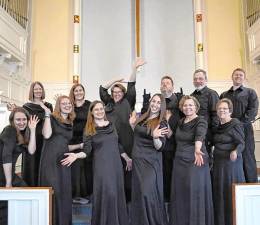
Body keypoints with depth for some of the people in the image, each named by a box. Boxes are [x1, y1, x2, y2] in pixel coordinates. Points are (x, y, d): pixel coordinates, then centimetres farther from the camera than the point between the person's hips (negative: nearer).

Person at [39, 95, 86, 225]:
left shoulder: (70, 124, 19)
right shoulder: (52, 118, 2)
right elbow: (46, 135, -17)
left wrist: (80, 145, 19)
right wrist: (47, 114, -13)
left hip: (64, 162, 6)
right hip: (50, 160, -6)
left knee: (64, 193, 6)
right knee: (52, 193, -5)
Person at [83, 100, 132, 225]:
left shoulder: (111, 125, 8)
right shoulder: (89, 130, -3)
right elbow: (87, 151, -8)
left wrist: (127, 158, 19)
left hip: (116, 164, 4)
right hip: (101, 166, -4)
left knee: (117, 193, 8)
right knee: (106, 194, -8)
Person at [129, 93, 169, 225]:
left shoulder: (162, 123, -9)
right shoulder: (142, 118, 8)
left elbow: (159, 147, -15)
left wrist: (155, 137, -33)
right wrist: (132, 124, 9)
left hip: (151, 162, -6)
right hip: (137, 160, 6)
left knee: (148, 193, -10)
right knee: (138, 192, 13)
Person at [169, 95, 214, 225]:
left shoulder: (201, 122, -11)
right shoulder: (180, 122, 10)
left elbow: (199, 136, -32)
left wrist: (197, 150, -50)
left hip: (195, 162, -6)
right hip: (179, 162, 6)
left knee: (195, 195, -1)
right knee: (180, 195, 11)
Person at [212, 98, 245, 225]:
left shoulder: (235, 124, -10)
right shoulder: (217, 125, 10)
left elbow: (241, 143, -15)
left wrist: (235, 152, -33)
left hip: (231, 162, -7)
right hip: (218, 163, 7)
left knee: (231, 193, 0)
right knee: (219, 193, 12)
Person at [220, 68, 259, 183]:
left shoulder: (250, 92, 10)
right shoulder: (224, 95, 20)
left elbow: (253, 111, -2)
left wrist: (239, 122, -13)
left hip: (244, 129, -3)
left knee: (247, 158, -3)